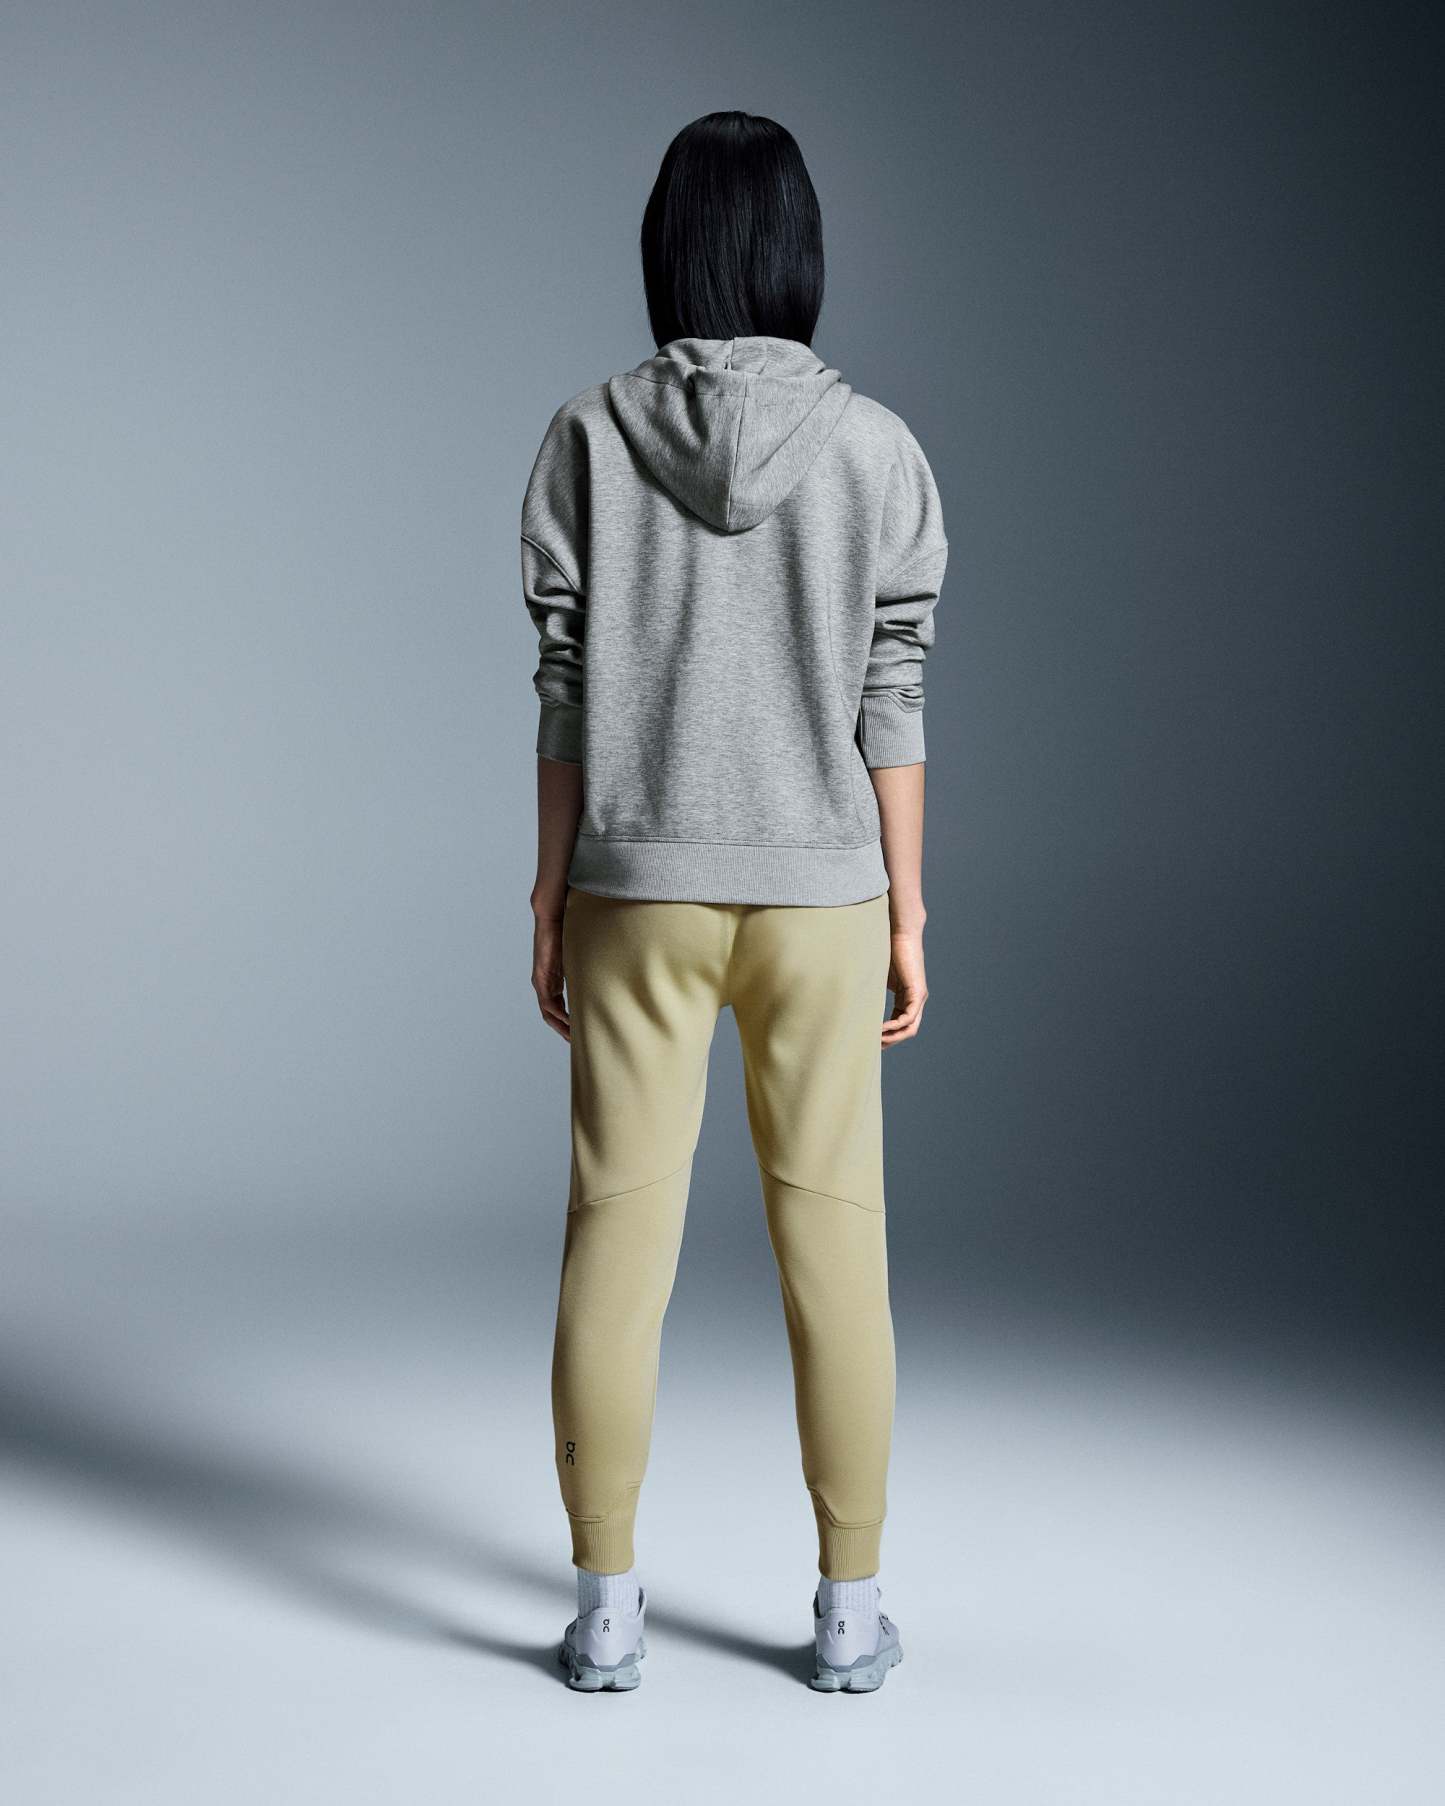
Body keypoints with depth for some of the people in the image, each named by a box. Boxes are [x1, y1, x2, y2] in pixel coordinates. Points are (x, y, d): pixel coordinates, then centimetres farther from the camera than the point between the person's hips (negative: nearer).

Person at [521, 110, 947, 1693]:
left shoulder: (589, 436, -4)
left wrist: (549, 897, 4)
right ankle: (850, 1609, 15)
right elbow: (890, 704, -5)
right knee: (832, 1234, 8)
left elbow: (565, 689, -3)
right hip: (819, 894, 0)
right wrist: (905, 914, 2)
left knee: (617, 1229, 7)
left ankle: (607, 1605, 14)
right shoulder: (874, 446, -4)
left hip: (636, 891, 0)